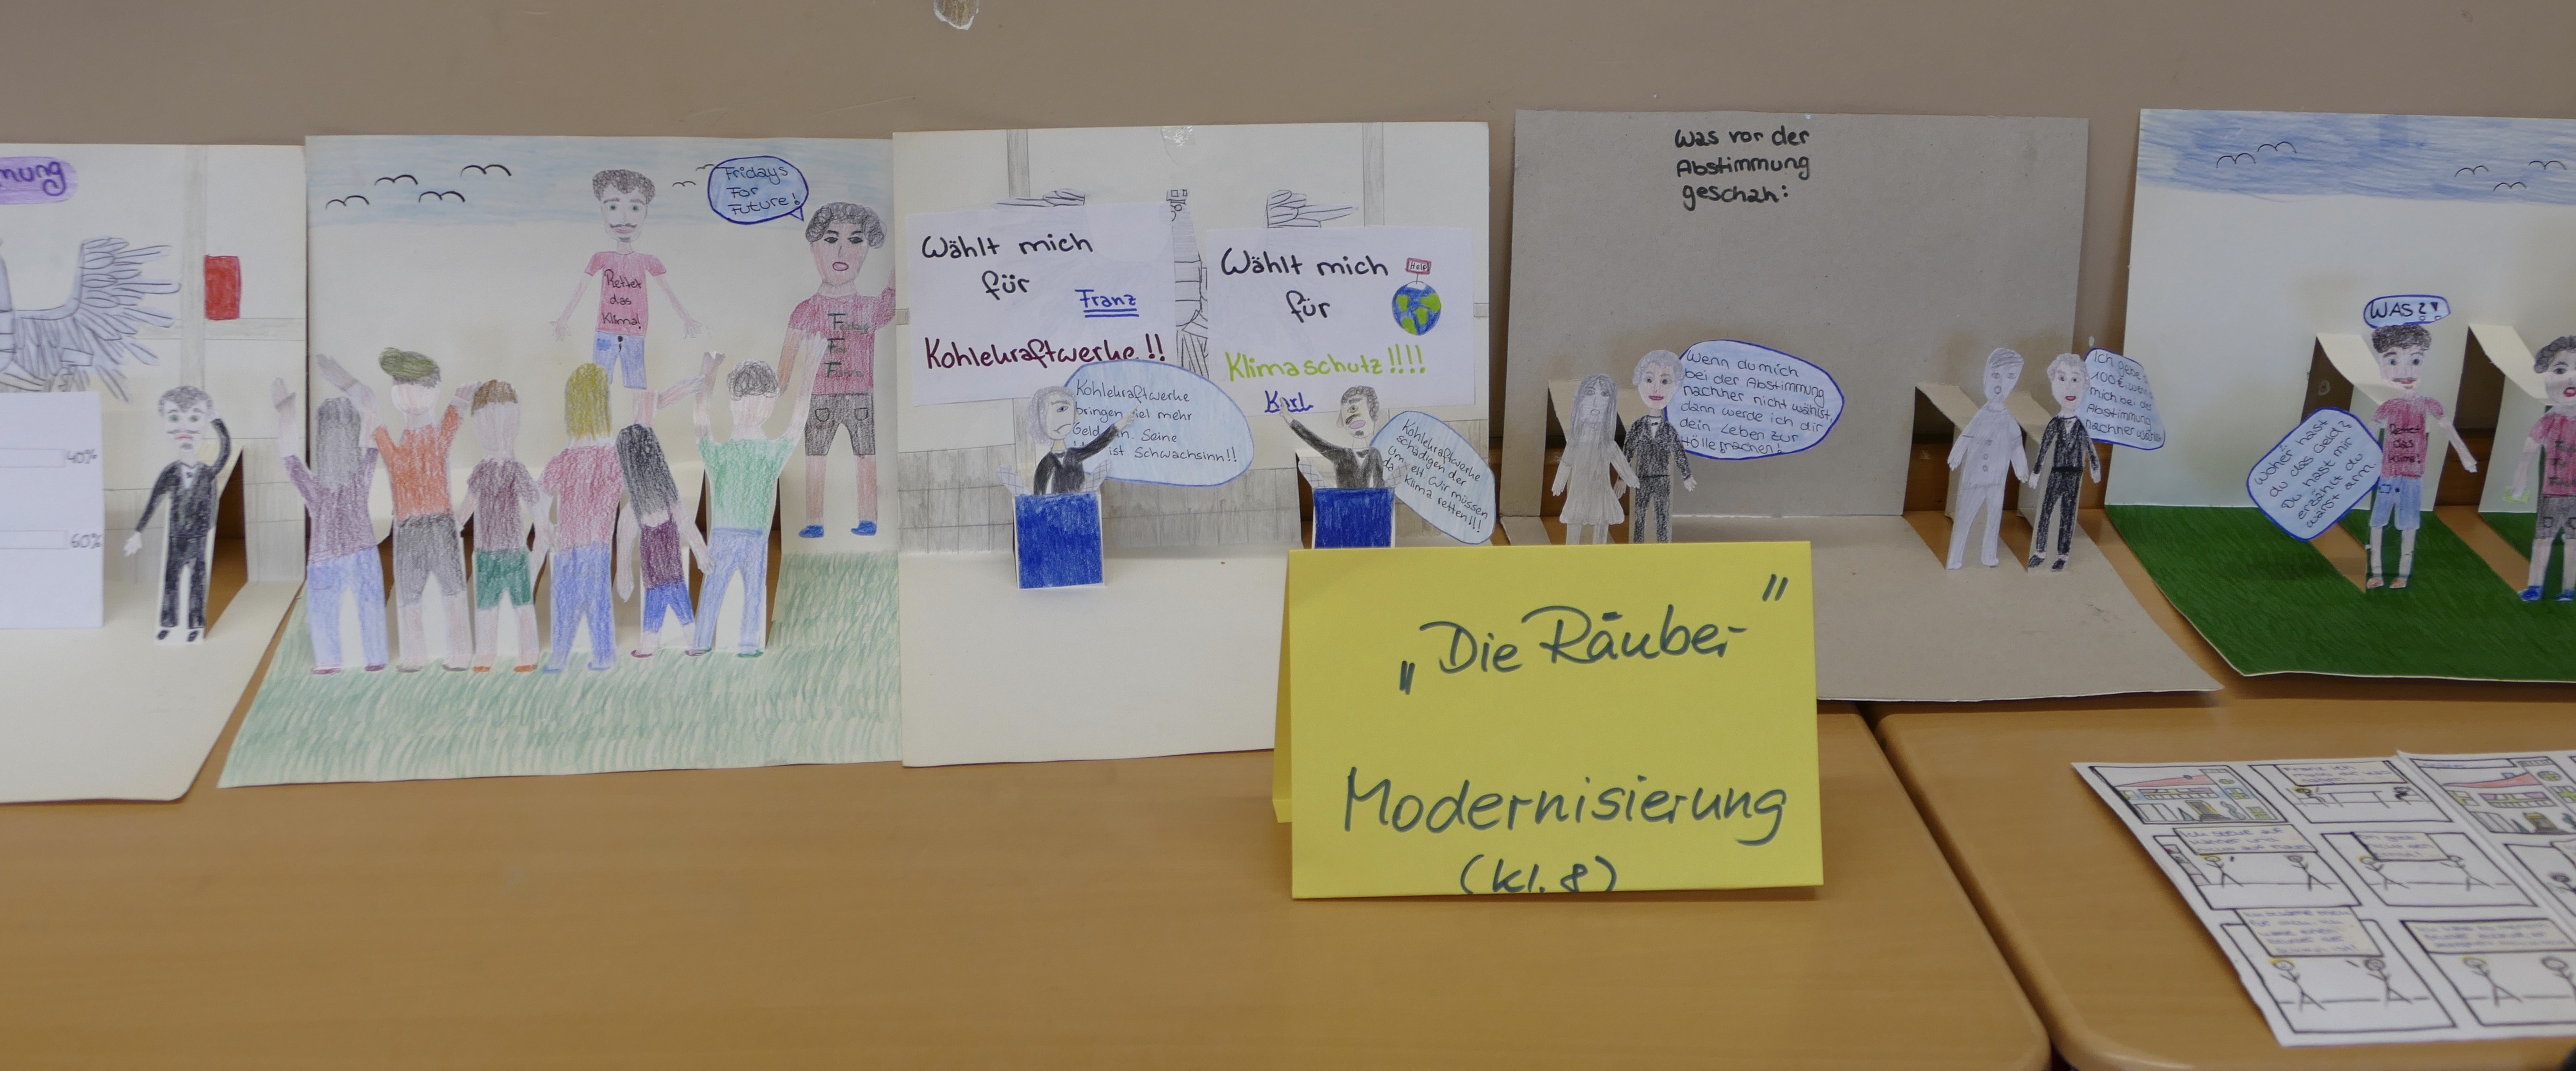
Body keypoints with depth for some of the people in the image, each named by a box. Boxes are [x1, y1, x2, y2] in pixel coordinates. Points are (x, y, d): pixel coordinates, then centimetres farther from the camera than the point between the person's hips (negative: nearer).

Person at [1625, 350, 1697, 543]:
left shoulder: (1670, 429, -2)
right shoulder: (1637, 427, -3)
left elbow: (1679, 453, 6)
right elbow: (1628, 454, 1)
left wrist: (1687, 477, 9)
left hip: (1663, 482, 0)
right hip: (1643, 481, 0)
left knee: (1663, 517, 3)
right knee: (1639, 516, 2)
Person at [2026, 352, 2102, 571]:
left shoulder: (2081, 424, -5)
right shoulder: (2054, 423, -4)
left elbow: (2090, 448, 4)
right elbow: (2043, 449, 0)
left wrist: (2095, 469, 8)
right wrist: (2035, 473, -1)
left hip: (2075, 475, -1)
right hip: (2056, 473, 1)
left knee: (2068, 514, 3)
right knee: (2045, 510, 0)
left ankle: (2063, 556, 9)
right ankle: (2040, 552, 10)